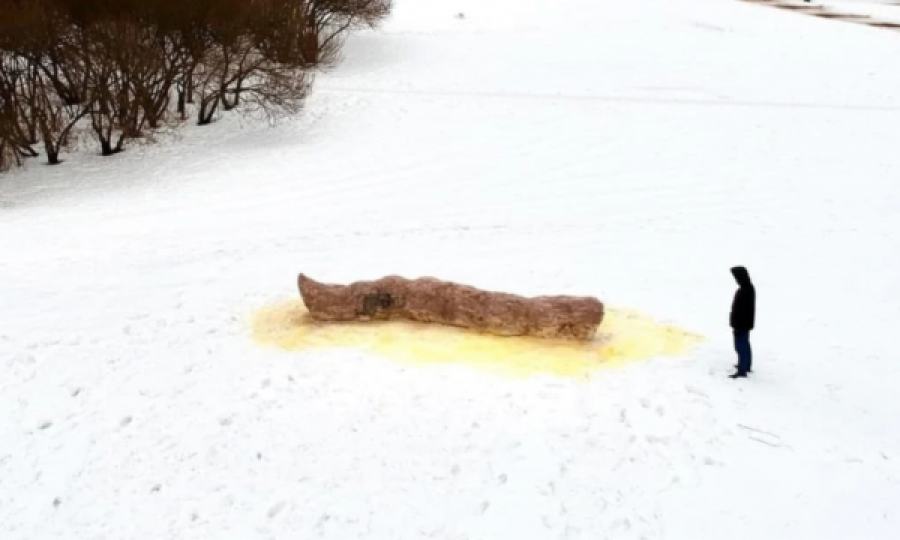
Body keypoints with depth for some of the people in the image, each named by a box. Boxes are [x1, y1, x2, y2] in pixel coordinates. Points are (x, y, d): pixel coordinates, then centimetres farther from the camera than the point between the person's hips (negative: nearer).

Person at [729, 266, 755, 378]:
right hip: (747, 322, 10)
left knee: (741, 346, -2)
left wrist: (735, 324, -19)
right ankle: (746, 365, 35)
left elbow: (739, 310, -25)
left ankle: (742, 370, 5)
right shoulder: (749, 288, 4)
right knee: (745, 345, 22)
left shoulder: (743, 291, -28)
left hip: (741, 324, -10)